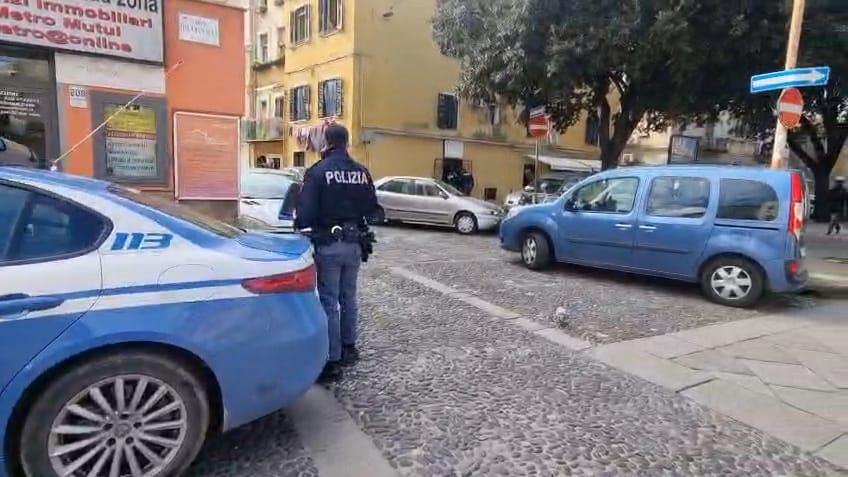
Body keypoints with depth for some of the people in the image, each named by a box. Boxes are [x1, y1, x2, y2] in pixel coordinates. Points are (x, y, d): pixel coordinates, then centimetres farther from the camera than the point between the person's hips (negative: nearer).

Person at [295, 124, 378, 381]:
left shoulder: (318, 171, -13)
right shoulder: (362, 172, 1)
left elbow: (306, 211, -16)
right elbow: (372, 208, 4)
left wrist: (300, 224, 5)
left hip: (328, 244, -5)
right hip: (353, 243, 5)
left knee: (329, 302, 2)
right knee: (348, 297, 19)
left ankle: (332, 360, 6)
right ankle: (348, 348, 32)